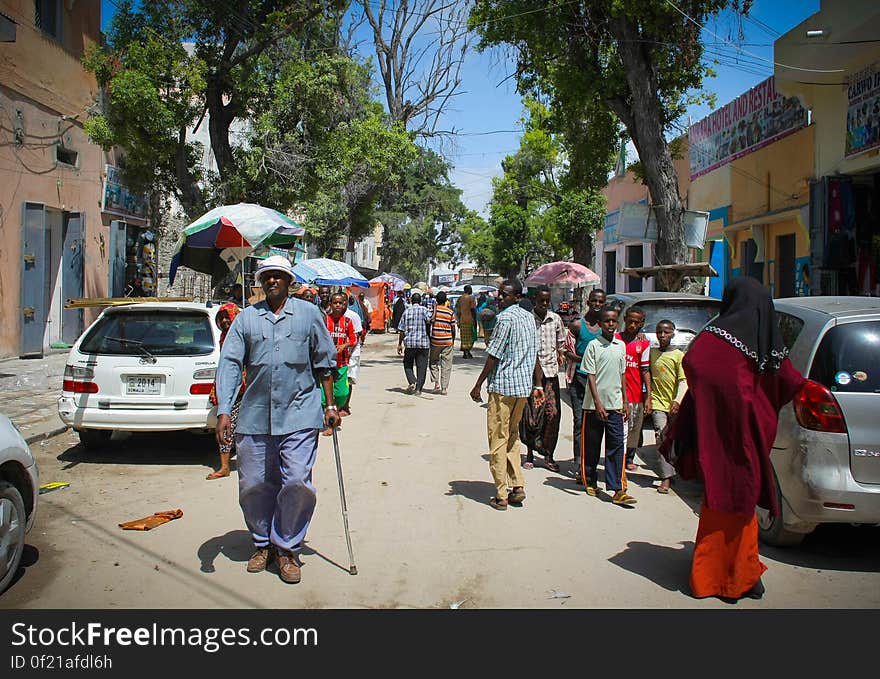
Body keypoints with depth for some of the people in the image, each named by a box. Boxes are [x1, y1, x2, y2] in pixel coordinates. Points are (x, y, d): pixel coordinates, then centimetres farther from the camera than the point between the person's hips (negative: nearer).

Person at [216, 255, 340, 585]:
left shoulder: (308, 313, 6)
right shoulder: (246, 318, 8)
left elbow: (324, 361, 10)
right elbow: (230, 364, 2)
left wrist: (330, 405, 8)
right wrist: (223, 410, -8)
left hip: (299, 415, -2)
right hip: (254, 417, 2)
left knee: (297, 483, -8)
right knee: (253, 486, 8)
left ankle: (287, 548, 13)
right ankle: (263, 544, 30)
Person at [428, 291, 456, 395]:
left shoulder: (434, 309, -4)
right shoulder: (450, 312, 0)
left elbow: (431, 320, -24)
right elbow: (453, 329, 4)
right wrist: (453, 341, 15)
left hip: (435, 340, 0)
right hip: (447, 341, 0)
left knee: (434, 362, 16)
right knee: (446, 365, 5)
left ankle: (436, 383, 3)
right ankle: (444, 388, 4)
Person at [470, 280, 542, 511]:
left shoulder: (505, 318, -13)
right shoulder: (529, 317, 12)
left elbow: (494, 355, -14)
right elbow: (535, 354, 15)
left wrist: (478, 385, -8)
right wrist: (538, 385, 21)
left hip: (503, 385, -8)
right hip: (523, 385, 8)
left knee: (498, 439, 0)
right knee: (513, 436, 19)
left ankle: (501, 496, 3)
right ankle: (518, 487, 15)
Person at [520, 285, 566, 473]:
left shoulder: (556, 319, 8)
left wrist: (560, 354, 2)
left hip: (550, 371, 3)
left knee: (553, 413, -3)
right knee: (530, 414, 0)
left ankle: (548, 454, 9)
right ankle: (530, 453, 16)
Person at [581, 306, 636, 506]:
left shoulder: (621, 345, 10)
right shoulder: (594, 345, -5)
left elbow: (622, 375, 16)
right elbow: (591, 376, -8)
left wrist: (625, 402, 12)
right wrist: (598, 403, -15)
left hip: (615, 405, 4)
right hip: (594, 405, -3)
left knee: (617, 445, -2)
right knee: (592, 446, 7)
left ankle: (617, 490, -3)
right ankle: (590, 482, 23)